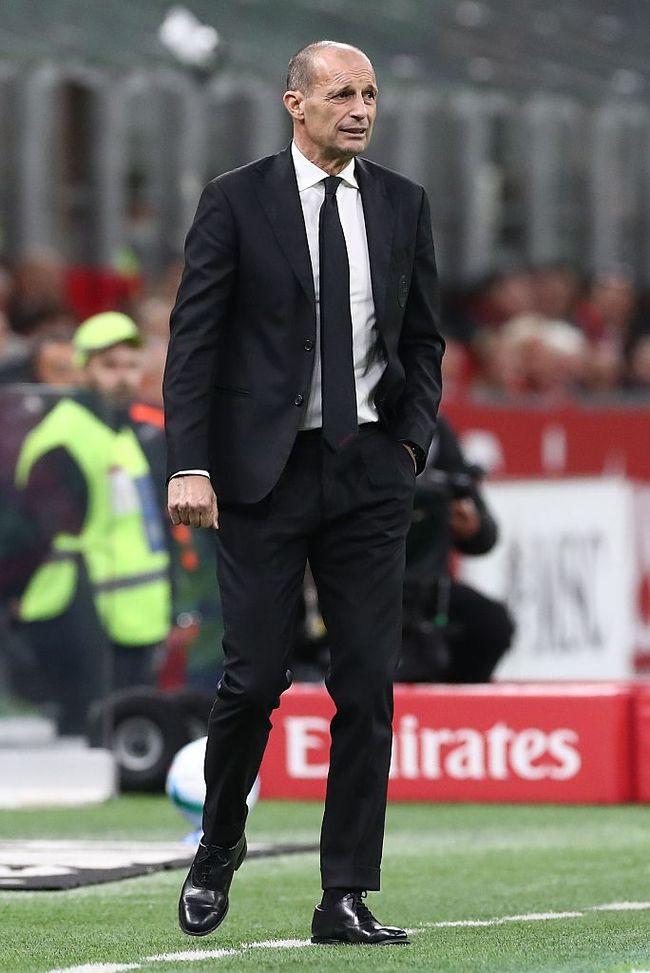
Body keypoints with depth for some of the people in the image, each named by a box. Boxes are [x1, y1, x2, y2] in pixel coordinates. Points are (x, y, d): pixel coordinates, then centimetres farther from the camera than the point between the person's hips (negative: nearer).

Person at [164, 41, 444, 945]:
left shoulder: (402, 204, 8)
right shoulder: (236, 201, -3)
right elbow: (193, 338, -5)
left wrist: (413, 442, 1)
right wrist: (189, 466, -13)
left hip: (369, 470, 3)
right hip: (265, 468, -3)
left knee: (368, 684, -1)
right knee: (255, 676, -4)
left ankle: (346, 898, 3)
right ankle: (219, 845, 23)